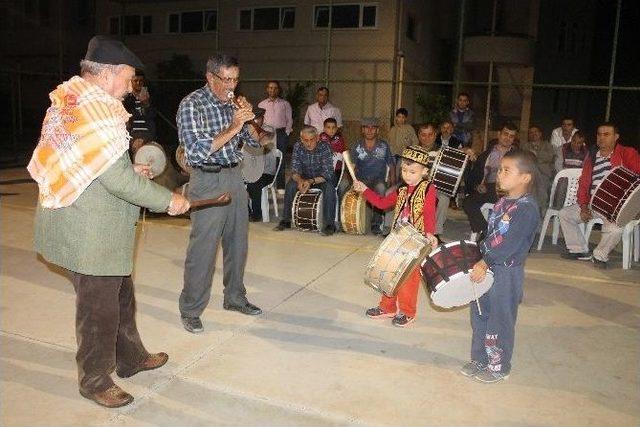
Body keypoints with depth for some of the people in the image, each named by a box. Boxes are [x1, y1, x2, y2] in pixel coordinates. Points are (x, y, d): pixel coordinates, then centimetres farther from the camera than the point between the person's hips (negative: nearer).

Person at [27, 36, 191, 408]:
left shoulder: (69, 100, 10)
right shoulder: (96, 109, -22)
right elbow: (117, 180, -25)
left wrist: (129, 170, 10)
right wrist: (167, 200, -15)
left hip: (87, 224, 10)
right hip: (92, 232, -10)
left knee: (121, 296, 21)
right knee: (99, 306, 6)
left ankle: (130, 357, 38)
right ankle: (95, 381, 24)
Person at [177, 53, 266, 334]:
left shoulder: (233, 104, 9)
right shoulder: (191, 105, -11)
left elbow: (255, 141, 12)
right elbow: (197, 152, -20)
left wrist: (249, 119, -7)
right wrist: (232, 128, -22)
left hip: (235, 177, 7)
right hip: (208, 181, -7)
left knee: (237, 243, 14)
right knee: (202, 249, -3)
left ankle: (234, 297, 31)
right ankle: (190, 310, 12)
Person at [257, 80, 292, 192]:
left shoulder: (285, 104, 9)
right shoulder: (261, 104, 12)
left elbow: (289, 120, 8)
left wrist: (286, 133, -2)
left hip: (281, 133, -1)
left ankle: (280, 186, 3)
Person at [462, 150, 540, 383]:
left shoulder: (527, 208, -19)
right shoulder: (502, 202, 8)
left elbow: (511, 243, -24)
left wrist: (486, 262, -24)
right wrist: (478, 256, 8)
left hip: (507, 273, -8)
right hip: (486, 267, 8)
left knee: (500, 320, 6)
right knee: (479, 315, 17)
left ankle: (499, 366, 24)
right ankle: (480, 359, 33)